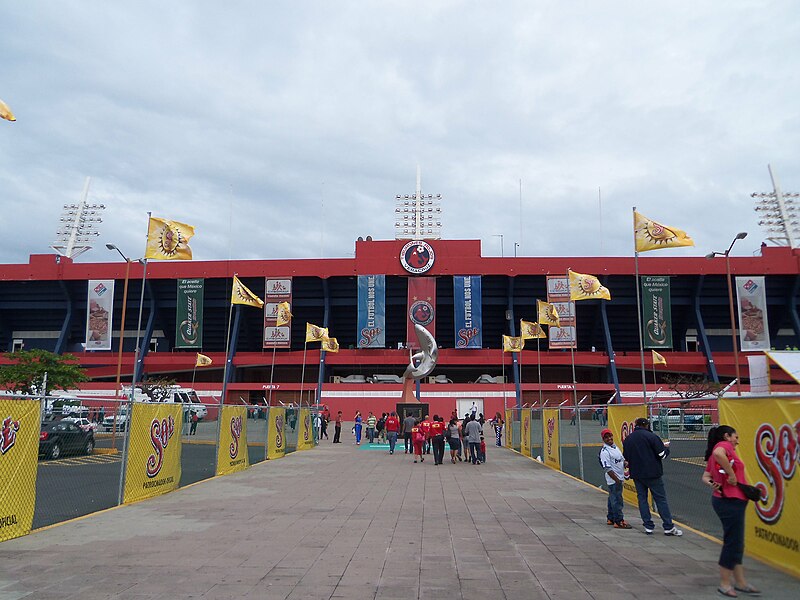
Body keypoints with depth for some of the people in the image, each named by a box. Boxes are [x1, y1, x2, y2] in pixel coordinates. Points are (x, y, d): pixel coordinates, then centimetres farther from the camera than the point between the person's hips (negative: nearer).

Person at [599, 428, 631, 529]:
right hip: (613, 480, -9)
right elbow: (607, 468, -21)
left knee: (612, 498, 18)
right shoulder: (604, 451, -18)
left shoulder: (615, 447, 11)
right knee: (617, 500, -6)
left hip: (619, 479, 9)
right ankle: (619, 521, 0)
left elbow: (622, 460, 22)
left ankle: (610, 518, 28)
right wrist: (617, 480, -22)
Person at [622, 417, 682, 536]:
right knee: (661, 499, 2)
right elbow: (662, 454, -10)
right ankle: (668, 527, 4)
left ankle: (648, 526, 10)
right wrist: (666, 447, 10)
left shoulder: (627, 439, 7)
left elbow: (625, 457, 13)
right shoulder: (651, 436, -11)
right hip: (652, 473, -5)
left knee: (642, 498, 10)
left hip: (636, 474, 5)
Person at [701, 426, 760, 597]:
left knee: (737, 543, 16)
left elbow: (706, 476, 13)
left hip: (728, 501, 10)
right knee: (733, 543, -2)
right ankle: (725, 584, 7)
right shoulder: (724, 445, -9)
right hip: (731, 501, -10)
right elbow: (718, 454, -33)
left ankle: (740, 582, 25)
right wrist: (732, 475, -24)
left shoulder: (713, 457, 18)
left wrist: (712, 484, -7)